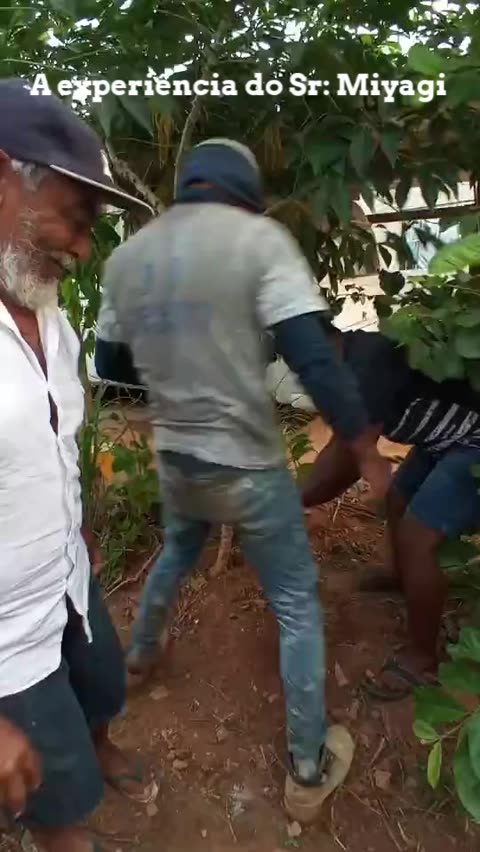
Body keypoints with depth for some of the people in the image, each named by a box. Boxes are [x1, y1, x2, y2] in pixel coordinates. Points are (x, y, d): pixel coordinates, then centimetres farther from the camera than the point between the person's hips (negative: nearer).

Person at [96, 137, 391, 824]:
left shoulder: (125, 257, 3)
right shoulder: (259, 236, -14)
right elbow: (315, 362, -20)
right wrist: (368, 452, -8)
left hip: (174, 460, 6)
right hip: (248, 467, -5)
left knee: (175, 556, 34)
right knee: (296, 605, 13)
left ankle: (141, 652, 57)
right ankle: (309, 771, 26)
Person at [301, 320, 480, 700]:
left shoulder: (371, 362, -28)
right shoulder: (357, 359, 2)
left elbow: (347, 460, -26)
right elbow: (346, 449, 8)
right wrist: (306, 493, 5)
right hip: (449, 437, 10)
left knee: (417, 538, -12)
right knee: (398, 499, 23)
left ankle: (423, 657, 7)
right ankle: (399, 574, 50)